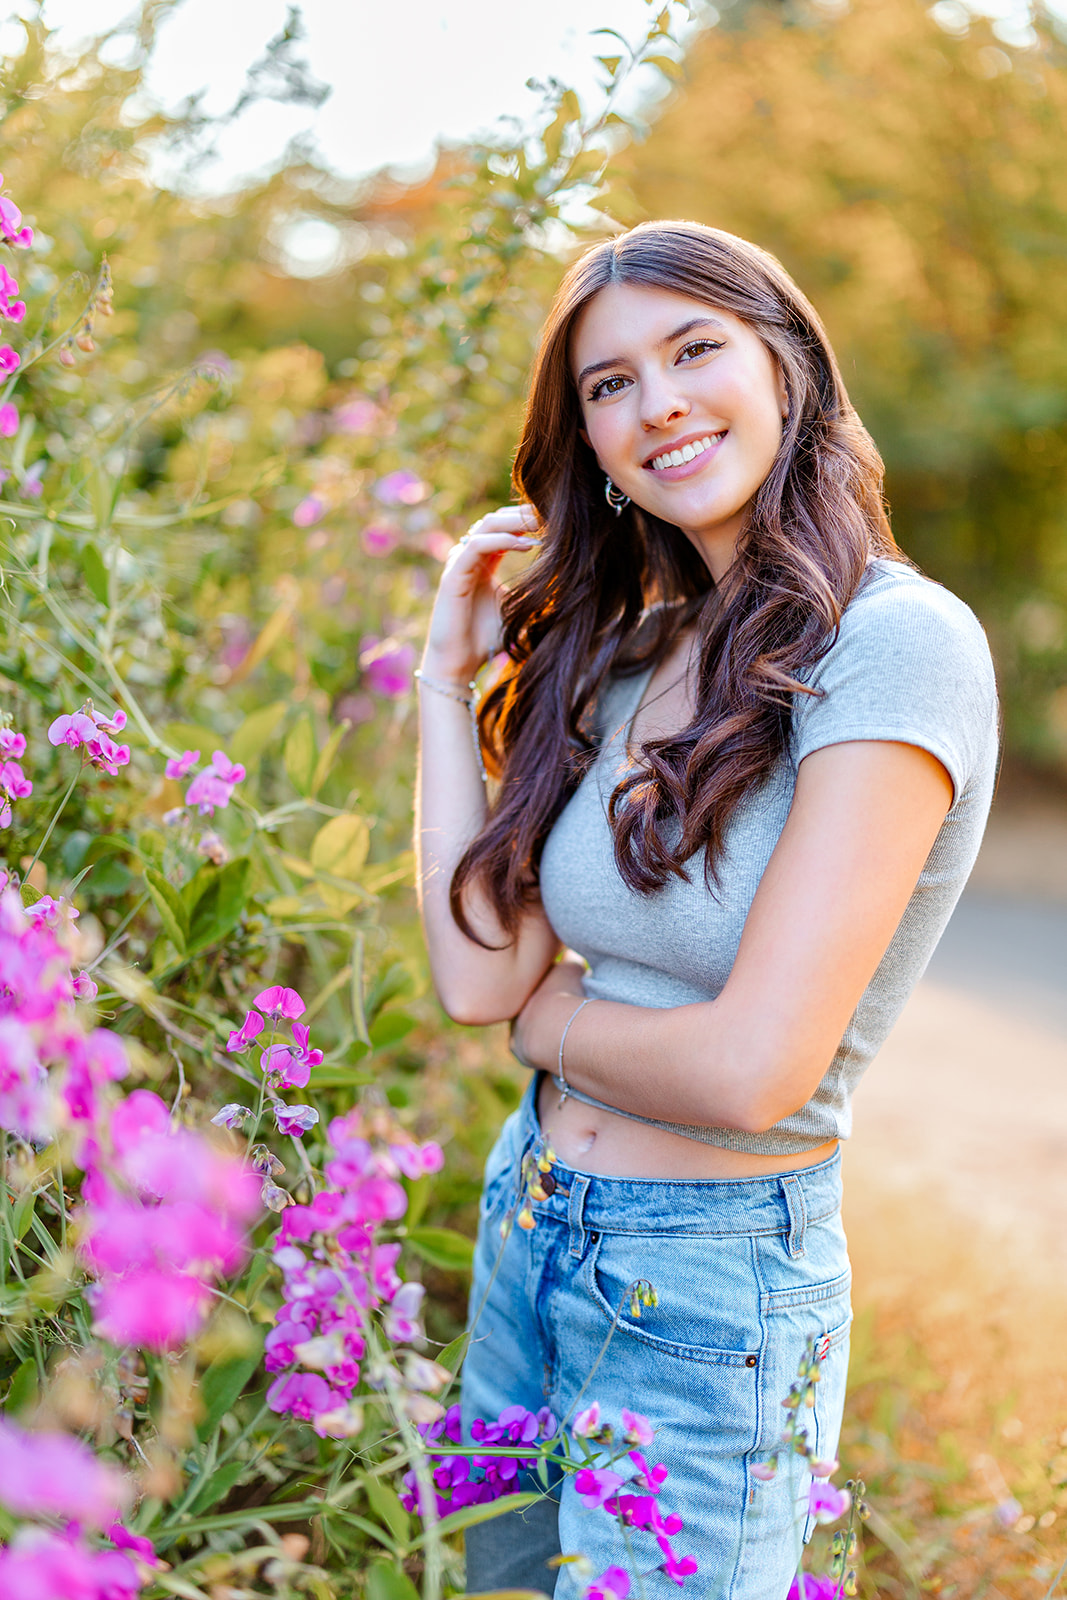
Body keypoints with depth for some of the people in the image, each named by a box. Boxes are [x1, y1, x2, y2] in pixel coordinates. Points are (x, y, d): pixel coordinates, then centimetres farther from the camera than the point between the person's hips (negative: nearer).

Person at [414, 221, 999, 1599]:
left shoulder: (896, 641, -18)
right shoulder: (635, 654, 5)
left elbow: (754, 1068, -24)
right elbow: (476, 975, -5)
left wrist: (546, 1016, -6)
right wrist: (449, 677, -1)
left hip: (708, 1278, -7)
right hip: (527, 1223, 8)